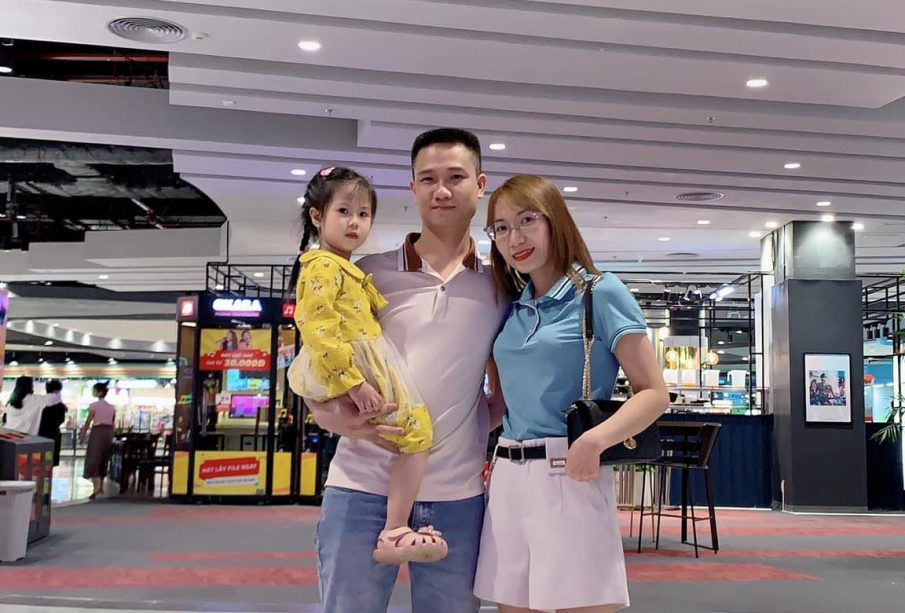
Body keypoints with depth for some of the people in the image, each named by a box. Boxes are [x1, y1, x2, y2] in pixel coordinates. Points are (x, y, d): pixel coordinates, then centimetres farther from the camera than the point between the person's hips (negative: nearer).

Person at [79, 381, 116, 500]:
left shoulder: (94, 405, -7)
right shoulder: (111, 407, 10)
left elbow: (88, 422, -8)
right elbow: (112, 424, 11)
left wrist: (82, 436, 0)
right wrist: (110, 437, 18)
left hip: (97, 432, -6)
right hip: (108, 432, 6)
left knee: (93, 459, -5)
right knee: (103, 459, 16)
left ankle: (96, 487, -20)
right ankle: (101, 486, 22)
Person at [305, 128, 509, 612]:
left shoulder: (500, 287, 7)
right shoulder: (369, 275, 3)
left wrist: (480, 428, -2)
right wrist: (338, 418, -15)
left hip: (457, 497, 2)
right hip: (363, 488, -1)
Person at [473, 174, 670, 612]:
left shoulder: (600, 293, -4)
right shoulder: (513, 308, 14)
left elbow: (654, 393, -8)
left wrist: (595, 439, -23)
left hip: (570, 478, -6)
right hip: (507, 480, 6)